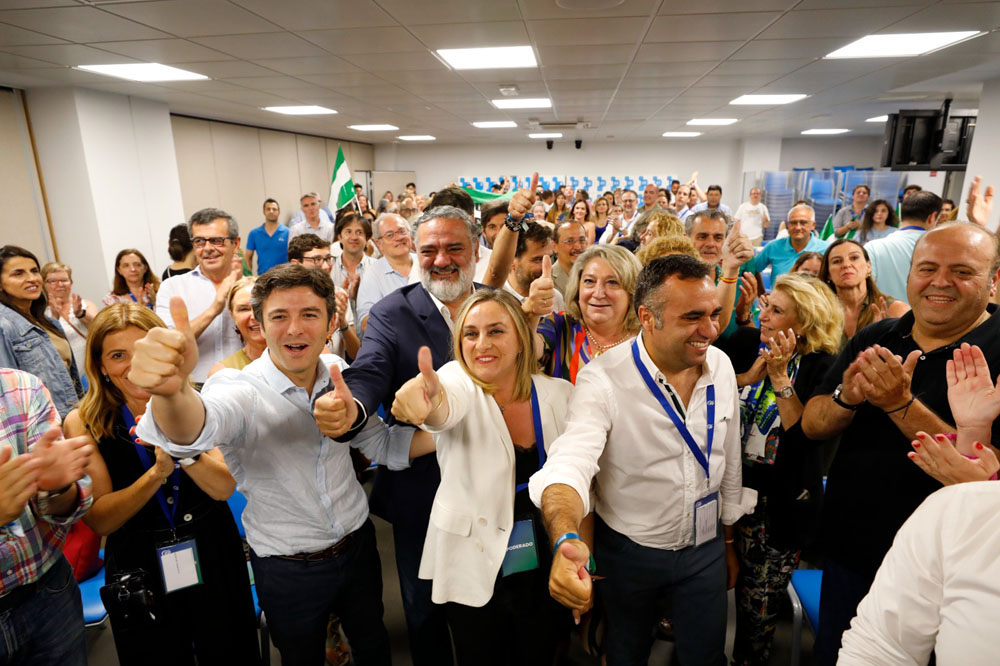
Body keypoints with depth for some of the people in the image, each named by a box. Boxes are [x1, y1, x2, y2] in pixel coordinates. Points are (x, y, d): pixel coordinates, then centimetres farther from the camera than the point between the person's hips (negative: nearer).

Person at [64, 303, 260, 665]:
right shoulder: (83, 423, -9)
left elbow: (223, 488, -15)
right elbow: (99, 520, -15)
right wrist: (157, 471, -30)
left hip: (213, 558, 1)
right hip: (138, 571, -1)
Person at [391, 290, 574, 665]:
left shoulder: (560, 395, -8)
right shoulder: (458, 382, -15)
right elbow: (443, 407, -40)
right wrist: (424, 395, -62)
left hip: (546, 568, 2)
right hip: (474, 570, -2)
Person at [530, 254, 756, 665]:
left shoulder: (721, 366, -8)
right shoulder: (603, 380, -25)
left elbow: (729, 462, 4)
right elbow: (569, 463, -37)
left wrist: (729, 542, 13)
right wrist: (566, 540, -57)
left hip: (705, 550, 3)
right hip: (629, 553, -3)